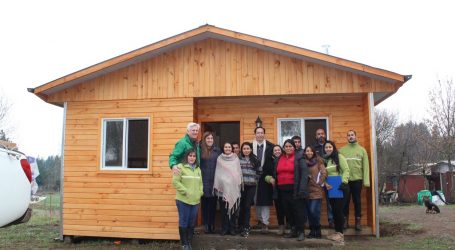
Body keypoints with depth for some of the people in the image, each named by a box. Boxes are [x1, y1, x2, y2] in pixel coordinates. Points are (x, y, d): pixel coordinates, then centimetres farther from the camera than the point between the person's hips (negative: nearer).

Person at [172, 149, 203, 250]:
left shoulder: (198, 168, 14)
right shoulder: (180, 167, -8)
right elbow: (175, 182, -13)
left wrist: (200, 193, 4)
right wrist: (185, 191, -16)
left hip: (195, 200, 6)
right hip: (183, 200, -5)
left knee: (192, 223, 13)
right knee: (183, 222, 3)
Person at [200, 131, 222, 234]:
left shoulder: (217, 150, 7)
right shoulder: (200, 150, 0)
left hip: (214, 181, 2)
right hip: (204, 181, -1)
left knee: (213, 203, 6)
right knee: (204, 203, 4)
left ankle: (212, 224, 17)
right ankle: (206, 224, 15)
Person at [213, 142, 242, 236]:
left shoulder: (236, 159, 7)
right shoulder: (219, 159, 6)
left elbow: (239, 172, 7)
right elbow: (217, 173, 5)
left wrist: (239, 184, 0)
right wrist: (216, 186, 1)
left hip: (234, 187, 0)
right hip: (223, 187, 0)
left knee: (233, 208, 3)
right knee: (223, 209, 3)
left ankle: (232, 228, 12)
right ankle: (224, 228, 12)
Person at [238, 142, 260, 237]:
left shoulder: (255, 160, 7)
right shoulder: (238, 159, 3)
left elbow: (259, 172, 10)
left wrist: (256, 180, 1)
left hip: (251, 186, 0)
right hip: (241, 185, 0)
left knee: (247, 206, -1)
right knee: (241, 206, 5)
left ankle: (246, 227, 6)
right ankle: (241, 225, 19)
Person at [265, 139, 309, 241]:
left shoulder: (299, 159, -4)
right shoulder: (279, 159, 14)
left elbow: (304, 174, -12)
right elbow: (275, 174, 23)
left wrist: (302, 189, -20)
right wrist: (271, 179, 4)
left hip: (295, 189, -6)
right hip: (283, 190, 6)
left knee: (298, 210, -1)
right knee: (288, 211, 12)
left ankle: (301, 231, 10)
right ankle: (293, 230, 25)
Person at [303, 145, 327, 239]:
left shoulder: (318, 161, -1)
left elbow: (324, 173, -7)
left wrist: (319, 183, -6)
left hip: (316, 191, -4)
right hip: (306, 191, 4)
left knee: (314, 210, -10)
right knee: (309, 211, 6)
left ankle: (317, 230, 6)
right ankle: (312, 230, 17)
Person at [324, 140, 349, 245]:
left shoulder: (339, 157, -5)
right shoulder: (324, 160, 11)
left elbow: (346, 170, -9)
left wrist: (343, 183, -18)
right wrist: (325, 184, -5)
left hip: (340, 187, -6)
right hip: (330, 189, 6)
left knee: (338, 210, -6)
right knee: (334, 210, 10)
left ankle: (340, 233, 4)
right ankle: (337, 232, 19)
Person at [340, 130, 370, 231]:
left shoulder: (362, 150, 5)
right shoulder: (342, 150, 5)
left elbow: (366, 166, 1)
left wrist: (366, 181, -6)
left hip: (357, 180, 0)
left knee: (357, 201, 6)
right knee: (345, 201, 7)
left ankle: (358, 222, 15)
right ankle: (345, 221, 17)